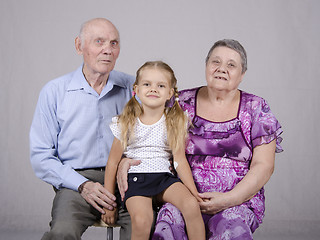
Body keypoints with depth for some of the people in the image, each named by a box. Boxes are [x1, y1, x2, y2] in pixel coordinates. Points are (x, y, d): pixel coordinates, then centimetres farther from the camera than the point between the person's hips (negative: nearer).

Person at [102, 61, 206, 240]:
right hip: (135, 178, -2)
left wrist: (194, 192, -8)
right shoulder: (127, 123, 1)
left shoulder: (176, 122, 5)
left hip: (164, 177, 2)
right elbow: (113, 163, 4)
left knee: (192, 205, -26)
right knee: (141, 221, -29)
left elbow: (180, 160, 3)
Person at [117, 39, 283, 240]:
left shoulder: (256, 108, 7)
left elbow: (264, 166, 1)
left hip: (240, 199, 0)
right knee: (170, 221, -32)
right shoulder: (182, 103, 10)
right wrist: (125, 160, -8)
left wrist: (229, 199, -13)